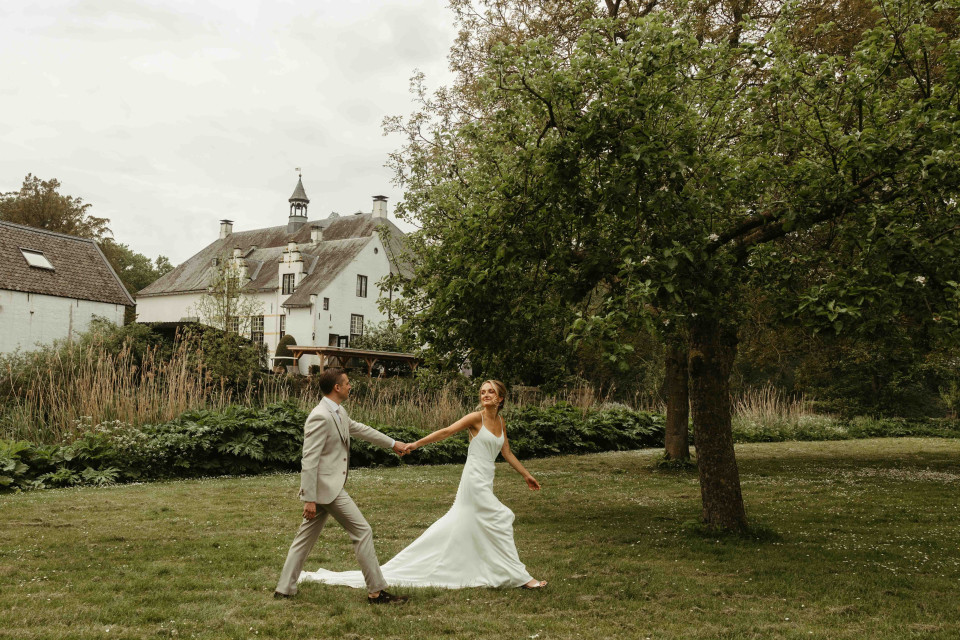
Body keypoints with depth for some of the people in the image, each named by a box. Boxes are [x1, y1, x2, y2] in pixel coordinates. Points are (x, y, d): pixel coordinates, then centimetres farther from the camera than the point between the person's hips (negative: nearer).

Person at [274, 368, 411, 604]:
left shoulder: (338, 412, 11)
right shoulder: (320, 417, -20)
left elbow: (359, 429, 27)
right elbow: (309, 461, -21)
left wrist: (393, 443, 34)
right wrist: (309, 499, -22)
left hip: (331, 485, 10)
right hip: (326, 487, -10)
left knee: (306, 538, 14)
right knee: (362, 531, -4)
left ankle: (284, 589, 22)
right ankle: (376, 591, 4)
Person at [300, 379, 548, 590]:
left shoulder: (500, 421, 13)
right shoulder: (476, 418, -8)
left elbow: (507, 453, 20)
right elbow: (446, 432, -11)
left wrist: (526, 475, 24)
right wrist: (416, 444, -15)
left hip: (485, 482, 8)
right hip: (475, 479, -8)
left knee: (459, 525, 11)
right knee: (500, 520, -9)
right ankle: (519, 576, -2)